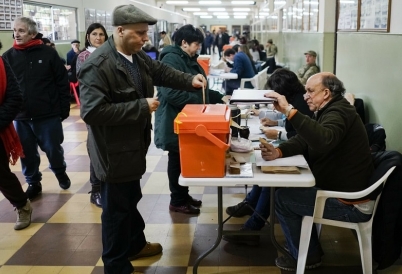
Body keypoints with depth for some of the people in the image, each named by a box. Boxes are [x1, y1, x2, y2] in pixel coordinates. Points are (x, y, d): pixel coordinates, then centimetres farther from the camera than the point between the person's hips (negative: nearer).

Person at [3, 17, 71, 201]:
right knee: (27, 154, 11)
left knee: (53, 149, 10)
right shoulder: (8, 56, 1)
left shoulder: (48, 53, -4)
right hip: (20, 117, 2)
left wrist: (64, 108, -3)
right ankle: (33, 183, 30)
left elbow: (62, 83, -2)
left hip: (48, 115, -2)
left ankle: (60, 173, 38)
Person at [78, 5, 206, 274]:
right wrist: (141, 106, -29)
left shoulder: (137, 55, 2)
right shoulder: (98, 66, -26)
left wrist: (190, 81, -1)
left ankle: (135, 245, 47)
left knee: (131, 200, 26)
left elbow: (161, 72, 17)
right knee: (117, 208, 7)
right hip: (114, 152, -9)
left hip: (133, 145, 9)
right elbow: (92, 111, -32)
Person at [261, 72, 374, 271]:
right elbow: (303, 140, 6)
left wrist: (289, 111, -45)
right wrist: (278, 151, -13)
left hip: (351, 204, -10)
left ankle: (307, 256, 11)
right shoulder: (330, 111, 13)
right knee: (291, 189, 18)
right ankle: (310, 249, 26)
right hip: (342, 190, 10)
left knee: (283, 198, -6)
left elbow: (323, 141, -44)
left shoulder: (339, 113, -20)